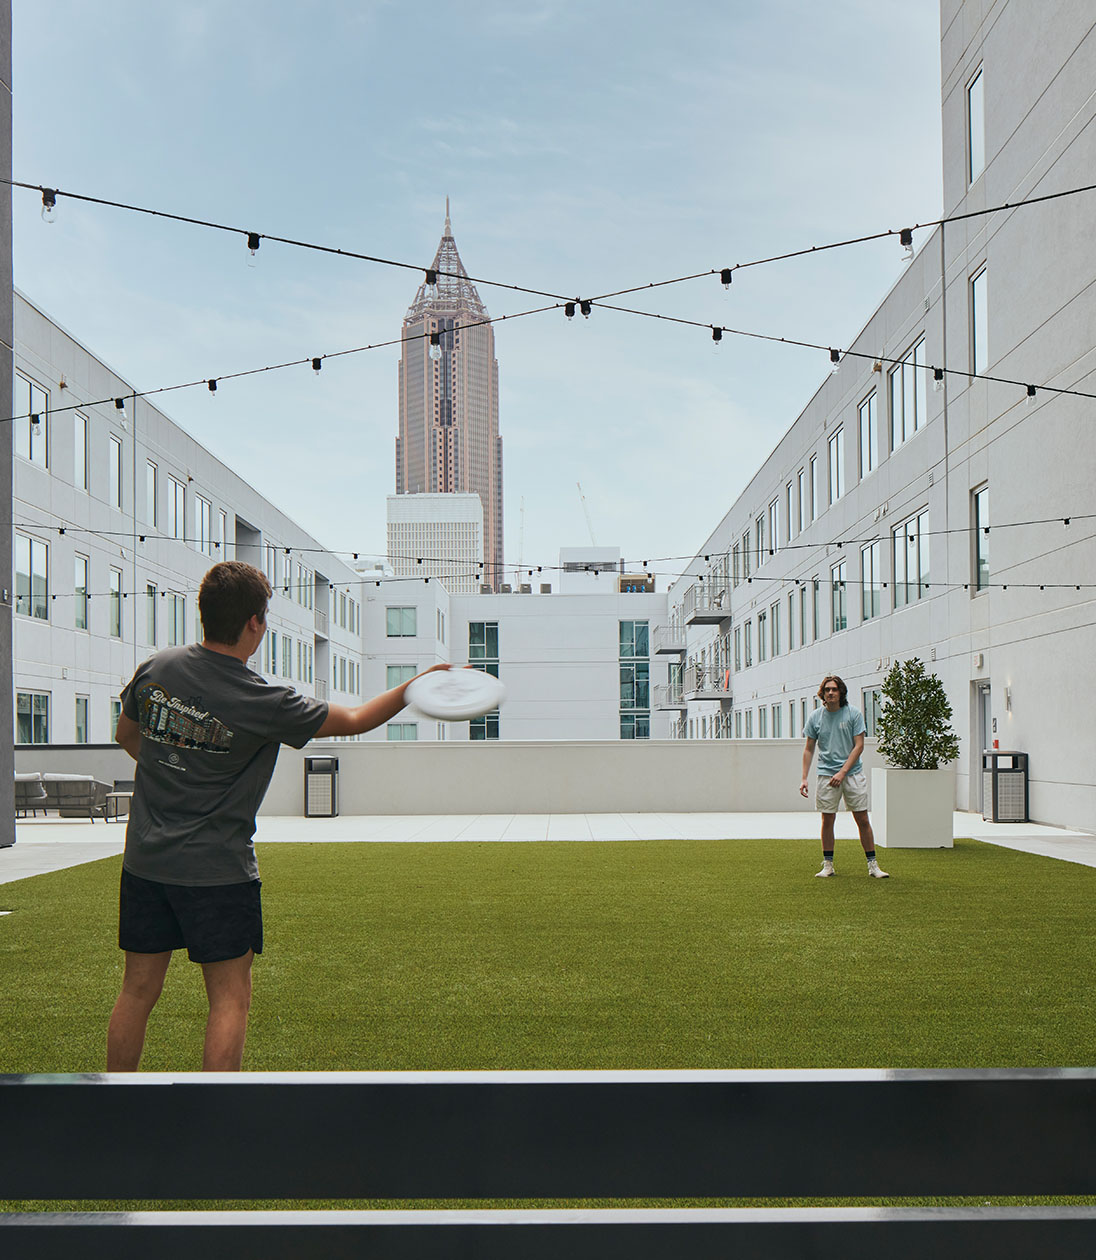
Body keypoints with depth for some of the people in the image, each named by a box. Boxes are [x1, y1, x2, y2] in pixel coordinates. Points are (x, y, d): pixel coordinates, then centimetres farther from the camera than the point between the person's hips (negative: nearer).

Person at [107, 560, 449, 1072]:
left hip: (145, 859, 6)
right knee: (230, 998, 5)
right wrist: (416, 686, 7)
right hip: (218, 869, -6)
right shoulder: (265, 703, -16)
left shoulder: (156, 668, -2)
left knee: (138, 989, 15)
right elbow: (355, 720, -5)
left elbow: (126, 733, 17)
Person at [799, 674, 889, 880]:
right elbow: (809, 749, 9)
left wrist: (843, 772, -12)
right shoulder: (815, 717, 3)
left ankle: (872, 865, 7)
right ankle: (828, 865, 12)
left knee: (863, 819, 0)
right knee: (827, 820, 3)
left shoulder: (854, 714, -2)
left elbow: (859, 745, -4)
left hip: (853, 772, -1)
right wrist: (804, 778, 2)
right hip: (826, 775, 1)